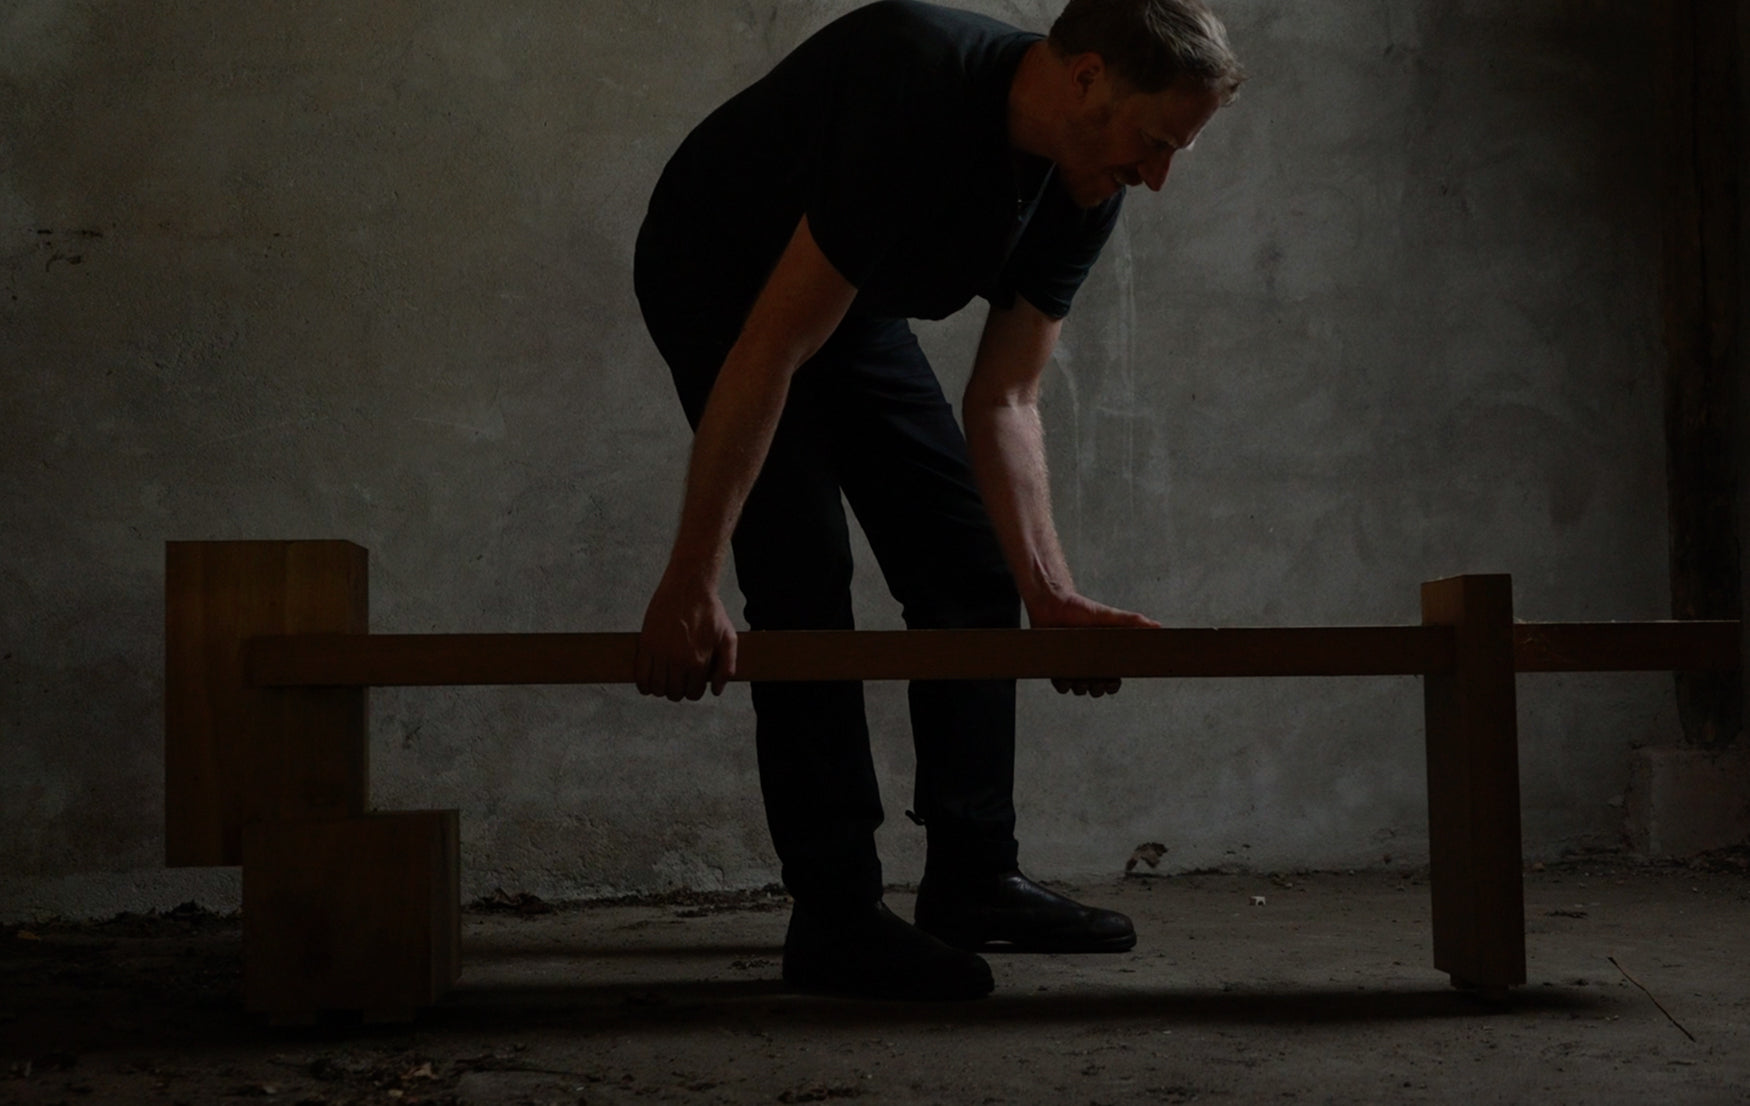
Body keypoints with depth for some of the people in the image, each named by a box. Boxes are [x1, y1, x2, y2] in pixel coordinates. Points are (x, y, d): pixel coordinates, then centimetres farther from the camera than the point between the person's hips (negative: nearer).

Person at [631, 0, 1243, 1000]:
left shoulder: (1083, 192, -15)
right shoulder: (920, 94, -39)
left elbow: (1006, 400, -9)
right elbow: (772, 352, -39)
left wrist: (1049, 593, -21)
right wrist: (692, 583, -38)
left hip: (854, 298, 8)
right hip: (718, 281, -8)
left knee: (970, 566, 3)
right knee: (803, 579, -17)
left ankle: (973, 879, 12)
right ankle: (834, 917, -9)